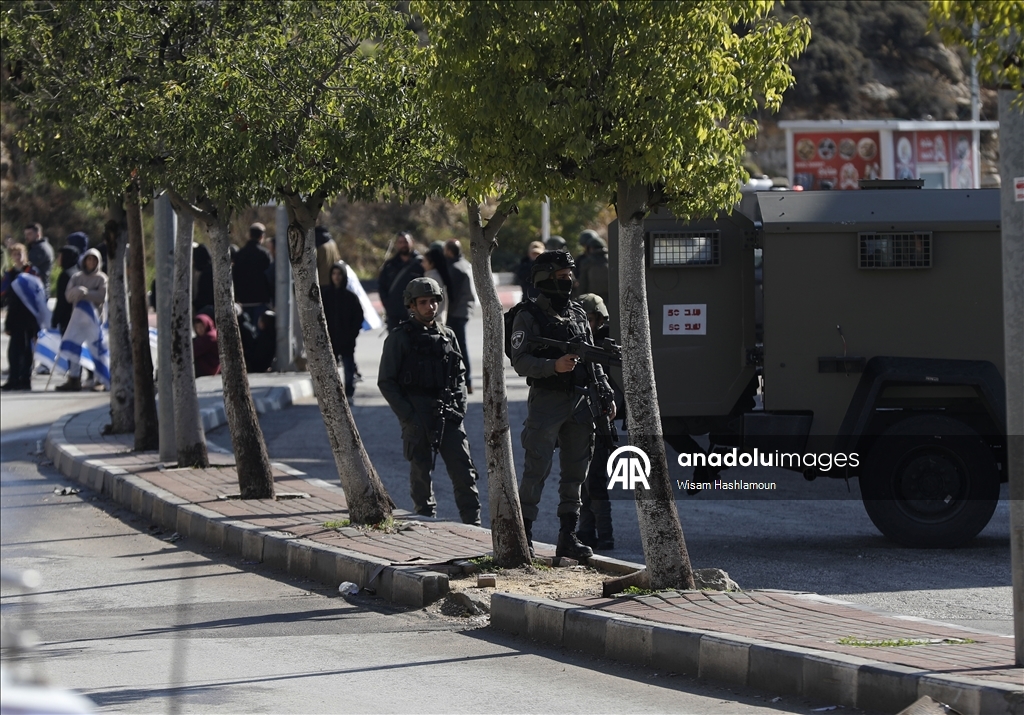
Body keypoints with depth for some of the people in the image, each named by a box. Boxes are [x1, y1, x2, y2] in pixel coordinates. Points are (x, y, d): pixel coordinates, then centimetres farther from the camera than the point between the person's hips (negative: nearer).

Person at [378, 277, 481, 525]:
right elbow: (386, 382, -3)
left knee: (464, 471, -3)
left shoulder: (447, 335, 13)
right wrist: (408, 416, -10)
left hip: (448, 414, 3)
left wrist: (459, 407, 3)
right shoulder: (399, 338, -1)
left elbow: (459, 376, 19)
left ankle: (473, 524, 0)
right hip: (417, 417, -3)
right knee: (421, 473, 2)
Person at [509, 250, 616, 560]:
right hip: (546, 402, -6)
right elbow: (520, 361, -12)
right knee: (537, 470, -6)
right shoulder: (529, 316, -4)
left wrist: (606, 395, 11)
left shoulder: (578, 313, 14)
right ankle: (523, 537, 0)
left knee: (575, 472, 7)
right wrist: (554, 366, -25)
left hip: (580, 403, 6)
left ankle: (568, 537, 14)